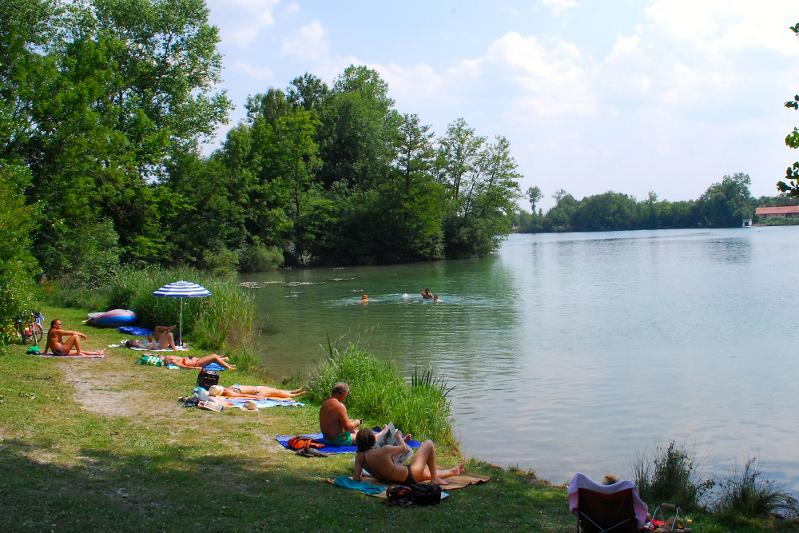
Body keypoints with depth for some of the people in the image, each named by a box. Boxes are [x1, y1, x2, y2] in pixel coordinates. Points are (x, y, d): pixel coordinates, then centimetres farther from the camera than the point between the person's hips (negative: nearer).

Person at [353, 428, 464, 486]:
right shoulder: (383, 451, -31)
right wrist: (399, 437, 7)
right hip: (410, 477, -8)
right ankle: (435, 478, 16)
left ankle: (453, 471, 55)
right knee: (428, 444, 7)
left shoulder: (359, 457, -13)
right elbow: (404, 448, -12)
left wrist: (362, 473, 10)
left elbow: (356, 479, -12)